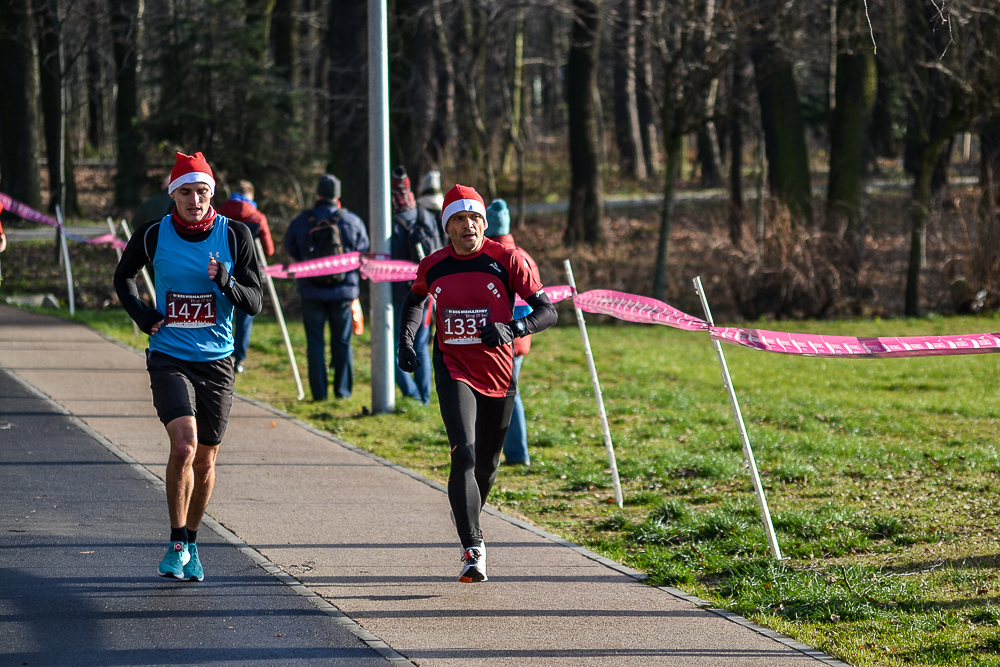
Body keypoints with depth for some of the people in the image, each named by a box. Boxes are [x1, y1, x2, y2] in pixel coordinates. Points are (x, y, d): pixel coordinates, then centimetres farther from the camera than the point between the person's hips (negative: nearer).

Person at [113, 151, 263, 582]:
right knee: (184, 445, -21)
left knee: (205, 461, 9)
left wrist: (227, 283, -22)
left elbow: (255, 304, -3)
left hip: (217, 362, 2)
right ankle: (177, 544, -9)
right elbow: (123, 276, 16)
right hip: (169, 358, -2)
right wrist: (140, 313, 0)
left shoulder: (235, 235, -4)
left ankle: (191, 544, 29)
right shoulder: (153, 235, -4)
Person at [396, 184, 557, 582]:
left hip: (498, 374, 1)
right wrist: (405, 341, 8)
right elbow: (415, 300, 23)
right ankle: (473, 549, -23)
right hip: (454, 371, -1)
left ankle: (468, 516, 48)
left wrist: (512, 329, -28)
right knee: (464, 455, -20)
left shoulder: (505, 261, -9)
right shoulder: (433, 267, -1)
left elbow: (547, 311, -10)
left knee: (486, 464, 15)